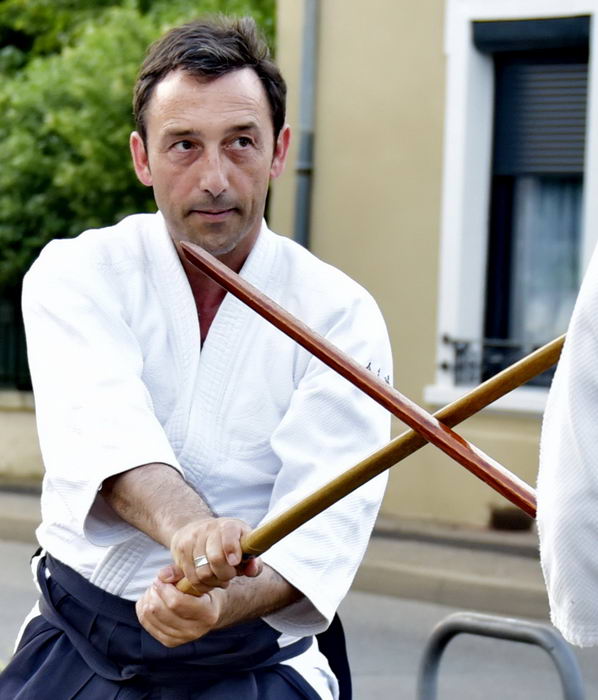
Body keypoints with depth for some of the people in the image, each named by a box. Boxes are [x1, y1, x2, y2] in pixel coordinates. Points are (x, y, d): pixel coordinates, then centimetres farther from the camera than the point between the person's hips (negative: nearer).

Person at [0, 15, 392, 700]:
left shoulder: (339, 315, -3)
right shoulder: (77, 274, -1)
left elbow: (326, 515, -13)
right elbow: (101, 427, -20)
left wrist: (222, 602, -34)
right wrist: (187, 525, -41)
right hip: (75, 643, 2)